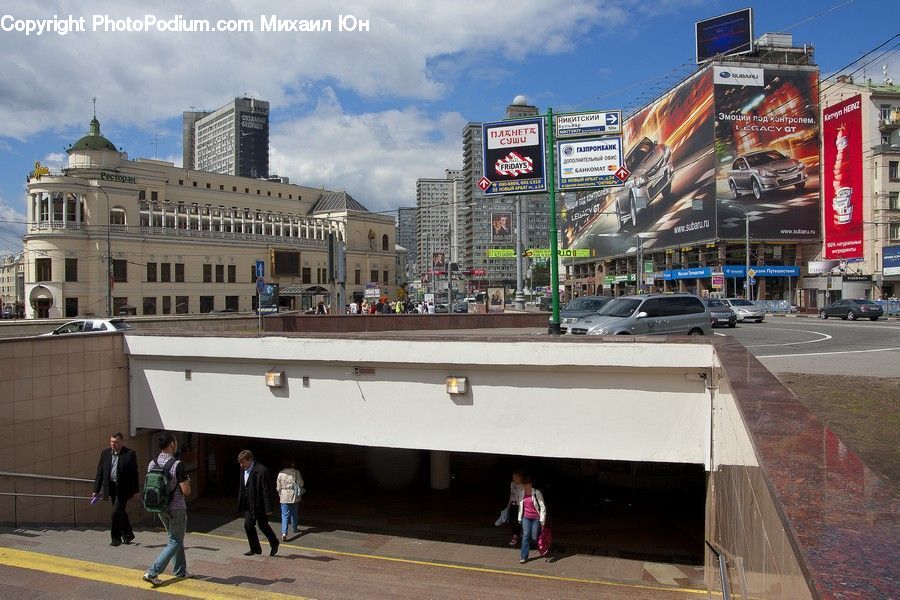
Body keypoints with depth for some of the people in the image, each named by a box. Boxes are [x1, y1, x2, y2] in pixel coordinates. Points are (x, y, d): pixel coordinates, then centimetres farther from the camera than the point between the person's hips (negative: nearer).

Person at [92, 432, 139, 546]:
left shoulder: (129, 454, -9)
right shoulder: (105, 453, 3)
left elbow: (134, 473, -6)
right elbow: (100, 472, 6)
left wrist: (135, 491, -6)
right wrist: (96, 490, 3)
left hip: (123, 488, -5)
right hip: (111, 487, 5)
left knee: (117, 512, -8)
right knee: (120, 512, 15)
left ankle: (116, 537, 7)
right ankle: (128, 534, 30)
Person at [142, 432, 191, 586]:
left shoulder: (152, 464, -1)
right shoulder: (177, 465, -22)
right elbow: (186, 491, -20)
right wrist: (187, 481, 0)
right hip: (176, 508, -7)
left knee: (176, 539, 21)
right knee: (175, 542, 5)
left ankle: (180, 571, 30)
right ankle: (152, 572, -2)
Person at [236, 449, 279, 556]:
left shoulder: (261, 471, -22)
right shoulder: (243, 470, 4)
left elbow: (267, 491, -20)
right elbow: (241, 487, 14)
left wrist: (268, 508, -18)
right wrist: (241, 503, 14)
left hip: (259, 505, -7)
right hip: (248, 505, 7)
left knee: (262, 525, 5)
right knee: (248, 526, 7)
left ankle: (274, 544, 28)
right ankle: (255, 549, 22)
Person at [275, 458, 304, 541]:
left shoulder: (281, 473, -4)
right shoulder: (296, 472, -9)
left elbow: (278, 487, 1)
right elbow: (301, 484, -5)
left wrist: (280, 495, 17)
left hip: (284, 497, 0)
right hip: (294, 496, 0)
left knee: (285, 515, 0)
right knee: (294, 514, 18)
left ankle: (284, 532, -14)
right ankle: (295, 529, 33)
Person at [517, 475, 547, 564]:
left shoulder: (536, 493, -11)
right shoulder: (522, 493, 4)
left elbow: (542, 506, -9)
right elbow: (520, 505, 15)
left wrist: (542, 520, -13)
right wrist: (519, 518, 16)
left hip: (536, 518, -4)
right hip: (526, 517, 4)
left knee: (534, 538, -1)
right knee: (526, 536, -8)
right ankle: (524, 557, -3)